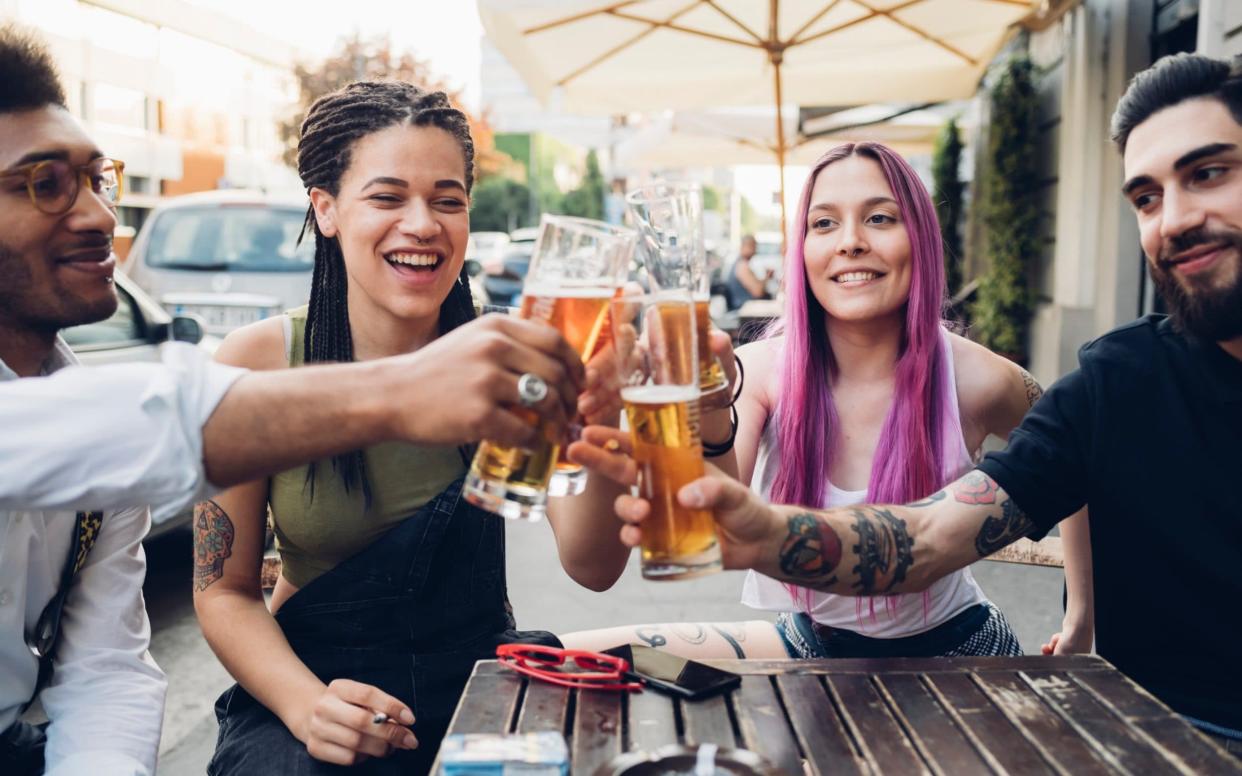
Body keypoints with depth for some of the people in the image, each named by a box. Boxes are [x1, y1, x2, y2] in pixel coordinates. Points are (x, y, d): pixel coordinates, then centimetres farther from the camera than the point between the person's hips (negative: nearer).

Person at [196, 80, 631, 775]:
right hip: (307, 684, -1)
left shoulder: (506, 357, -7)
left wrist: (597, 423, -35)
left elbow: (593, 568, -17)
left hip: (481, 679, 2)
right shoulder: (255, 364, -9)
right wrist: (307, 705, -22)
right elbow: (225, 591, -4)